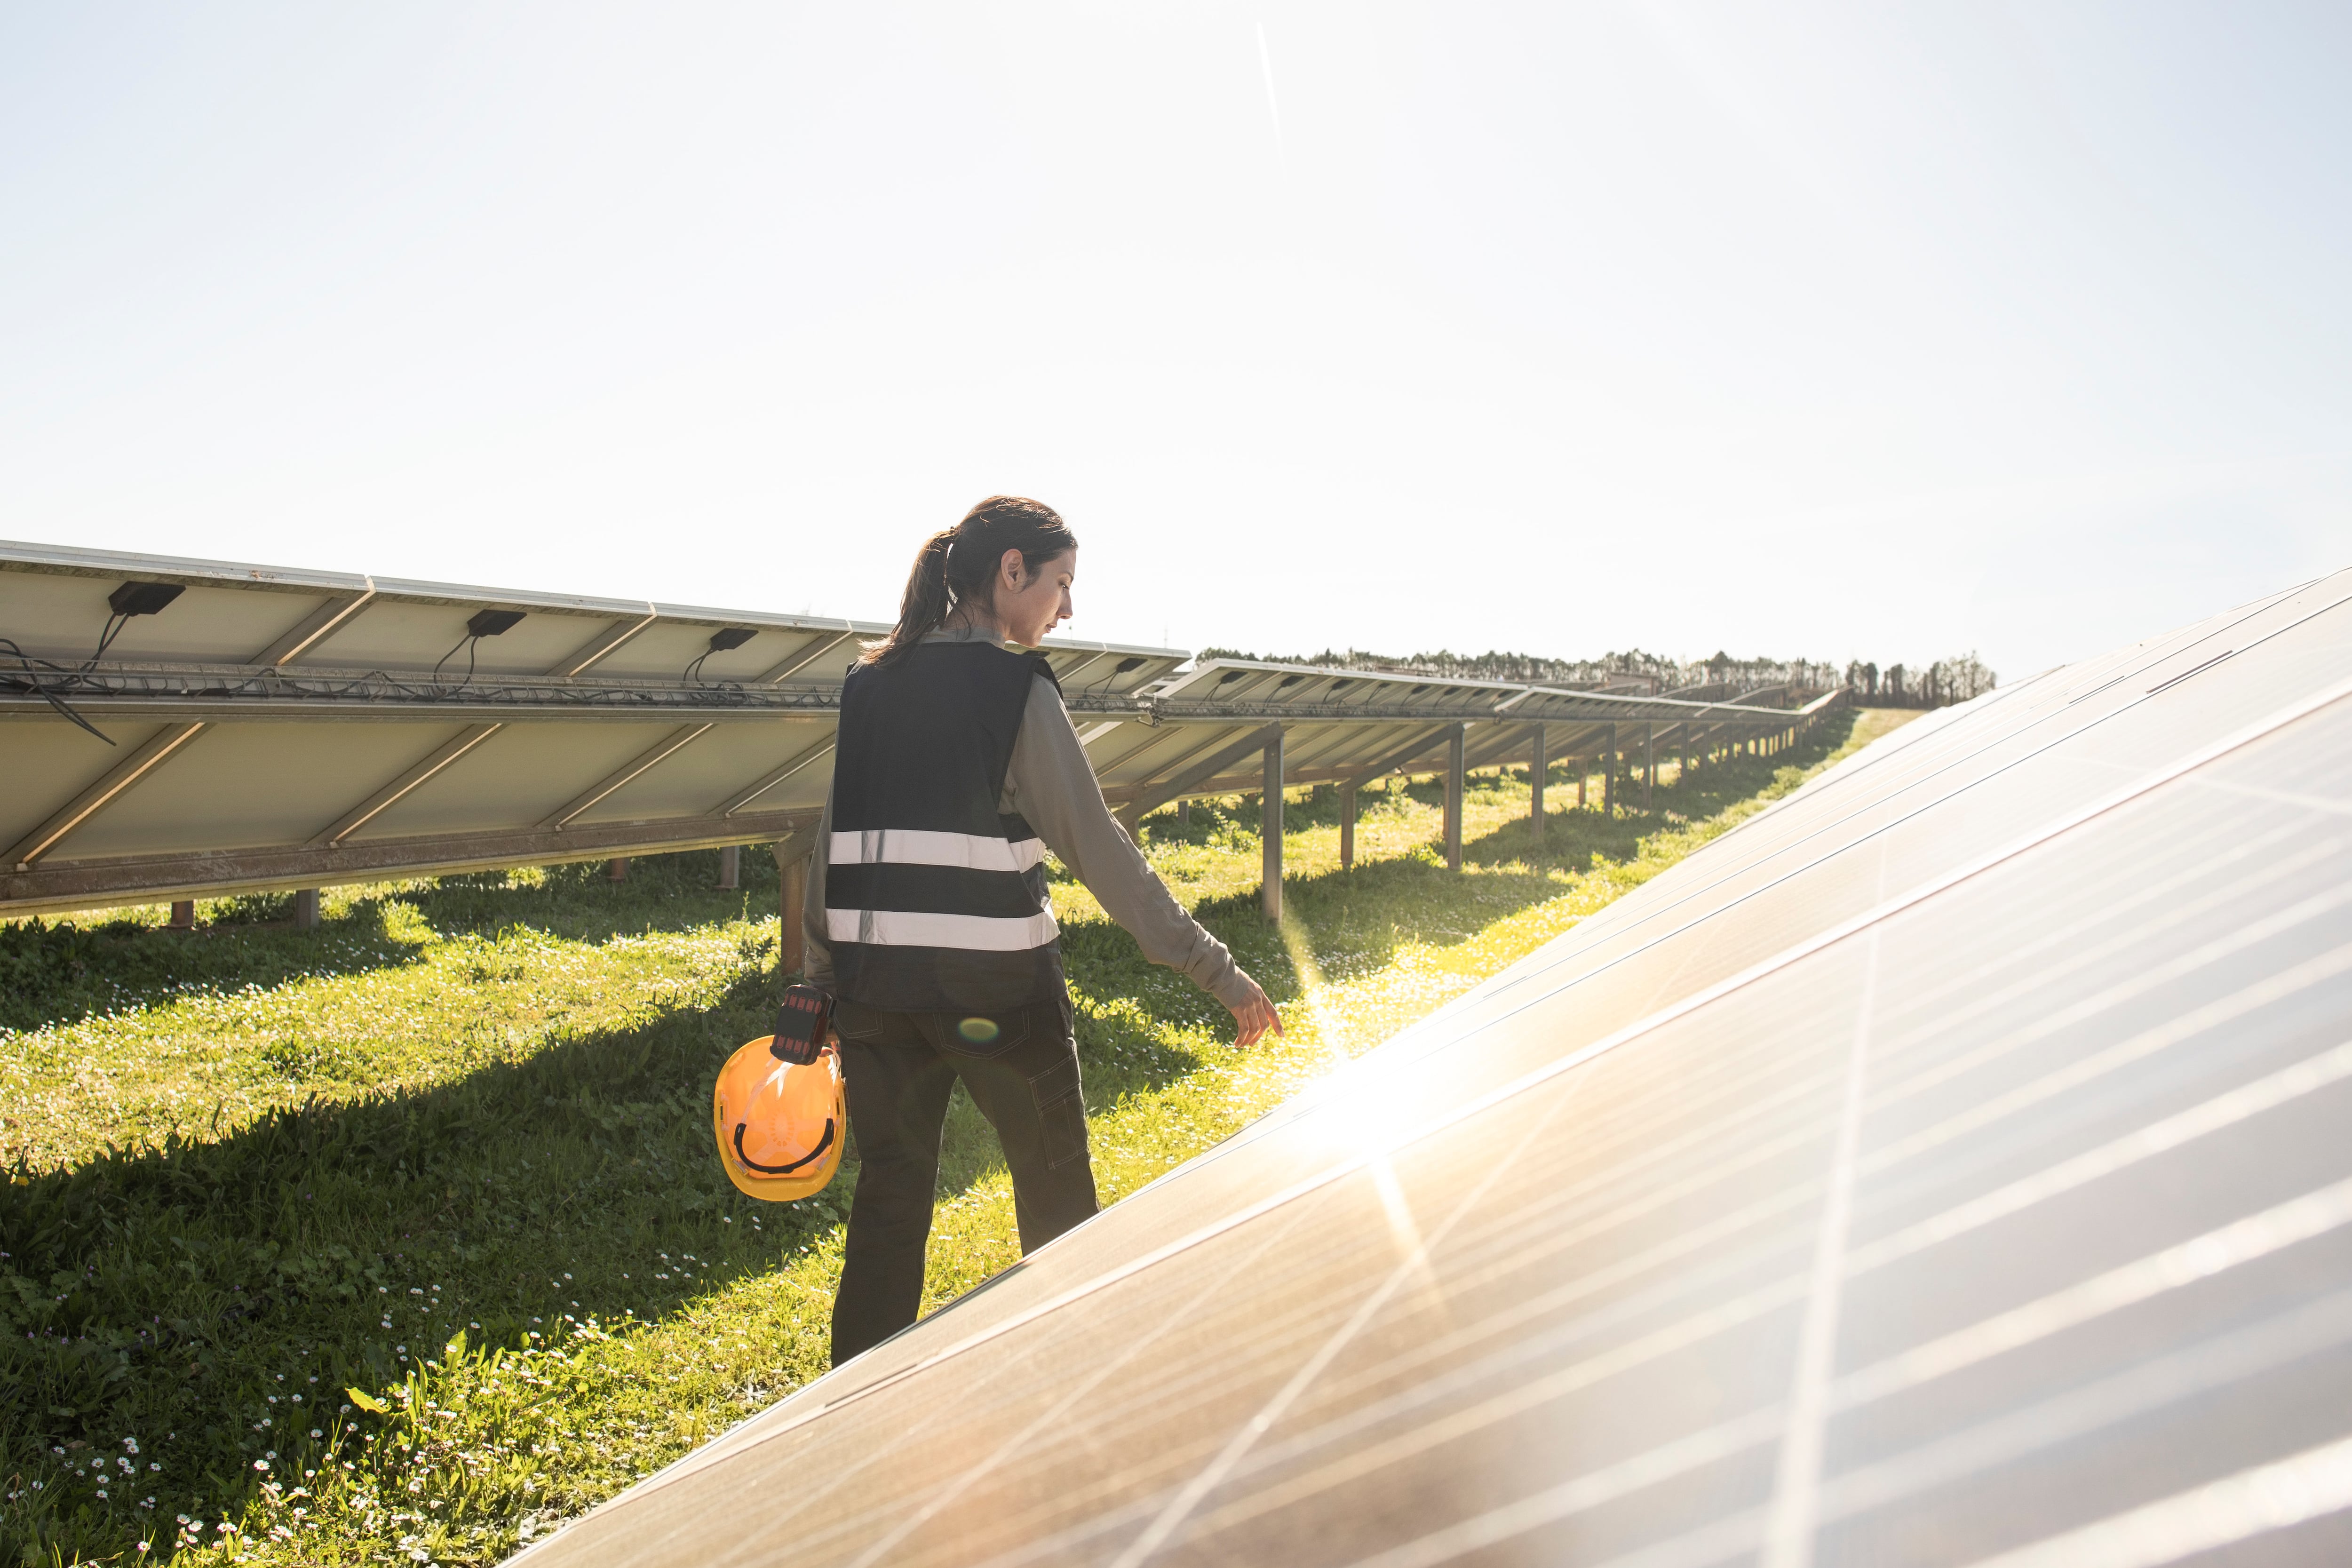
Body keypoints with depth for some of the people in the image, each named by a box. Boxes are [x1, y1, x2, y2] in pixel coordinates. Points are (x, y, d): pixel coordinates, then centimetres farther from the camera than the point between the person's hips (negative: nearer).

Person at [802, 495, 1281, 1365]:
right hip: (995, 988, -5)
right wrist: (1216, 970, -10)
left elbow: (832, 844, 9)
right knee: (1056, 1191, 16)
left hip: (874, 985, 5)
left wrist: (818, 984, 15)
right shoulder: (1013, 689, -9)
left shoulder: (868, 685, 7)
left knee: (890, 1196, 15)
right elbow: (1098, 849, -13)